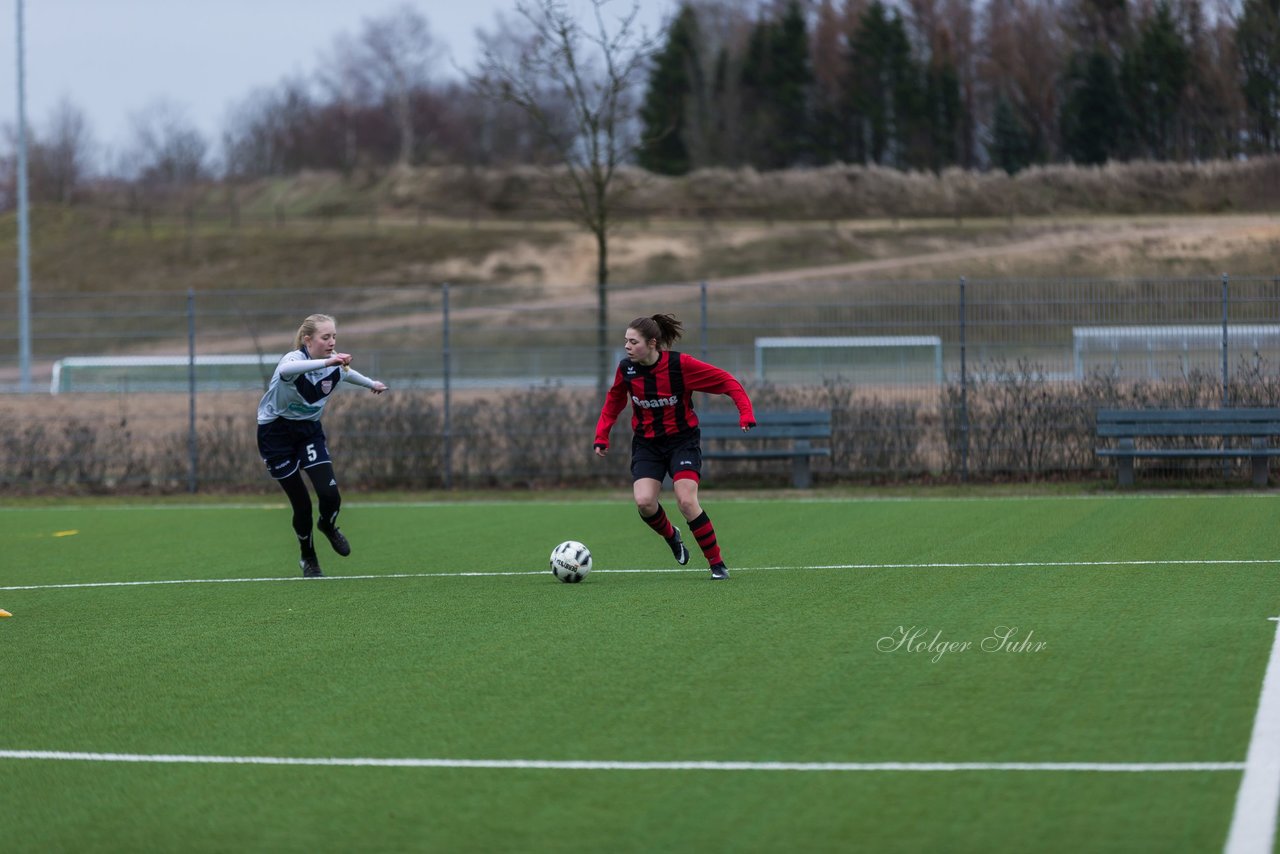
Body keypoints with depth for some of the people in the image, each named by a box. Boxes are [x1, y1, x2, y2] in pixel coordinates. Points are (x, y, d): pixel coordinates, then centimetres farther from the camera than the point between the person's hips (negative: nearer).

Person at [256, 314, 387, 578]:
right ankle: (308, 559, 22)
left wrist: (372, 384, 37)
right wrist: (327, 361, -69)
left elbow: (346, 372, 19)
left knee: (330, 494, -14)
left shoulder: (336, 365, -8)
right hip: (276, 434, -5)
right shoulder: (294, 359, -28)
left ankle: (328, 526, 22)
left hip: (309, 431, 5)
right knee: (302, 504, -5)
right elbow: (286, 370, -55)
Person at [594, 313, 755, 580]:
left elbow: (726, 380, -11)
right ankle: (671, 536, 17)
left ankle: (717, 564, -3)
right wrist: (602, 435, 6)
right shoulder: (626, 369, -7)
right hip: (646, 444, 3)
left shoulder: (680, 364, -19)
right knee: (644, 502, -18)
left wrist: (745, 412, -19)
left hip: (683, 440, -3)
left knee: (687, 502, -19)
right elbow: (614, 401, 13)